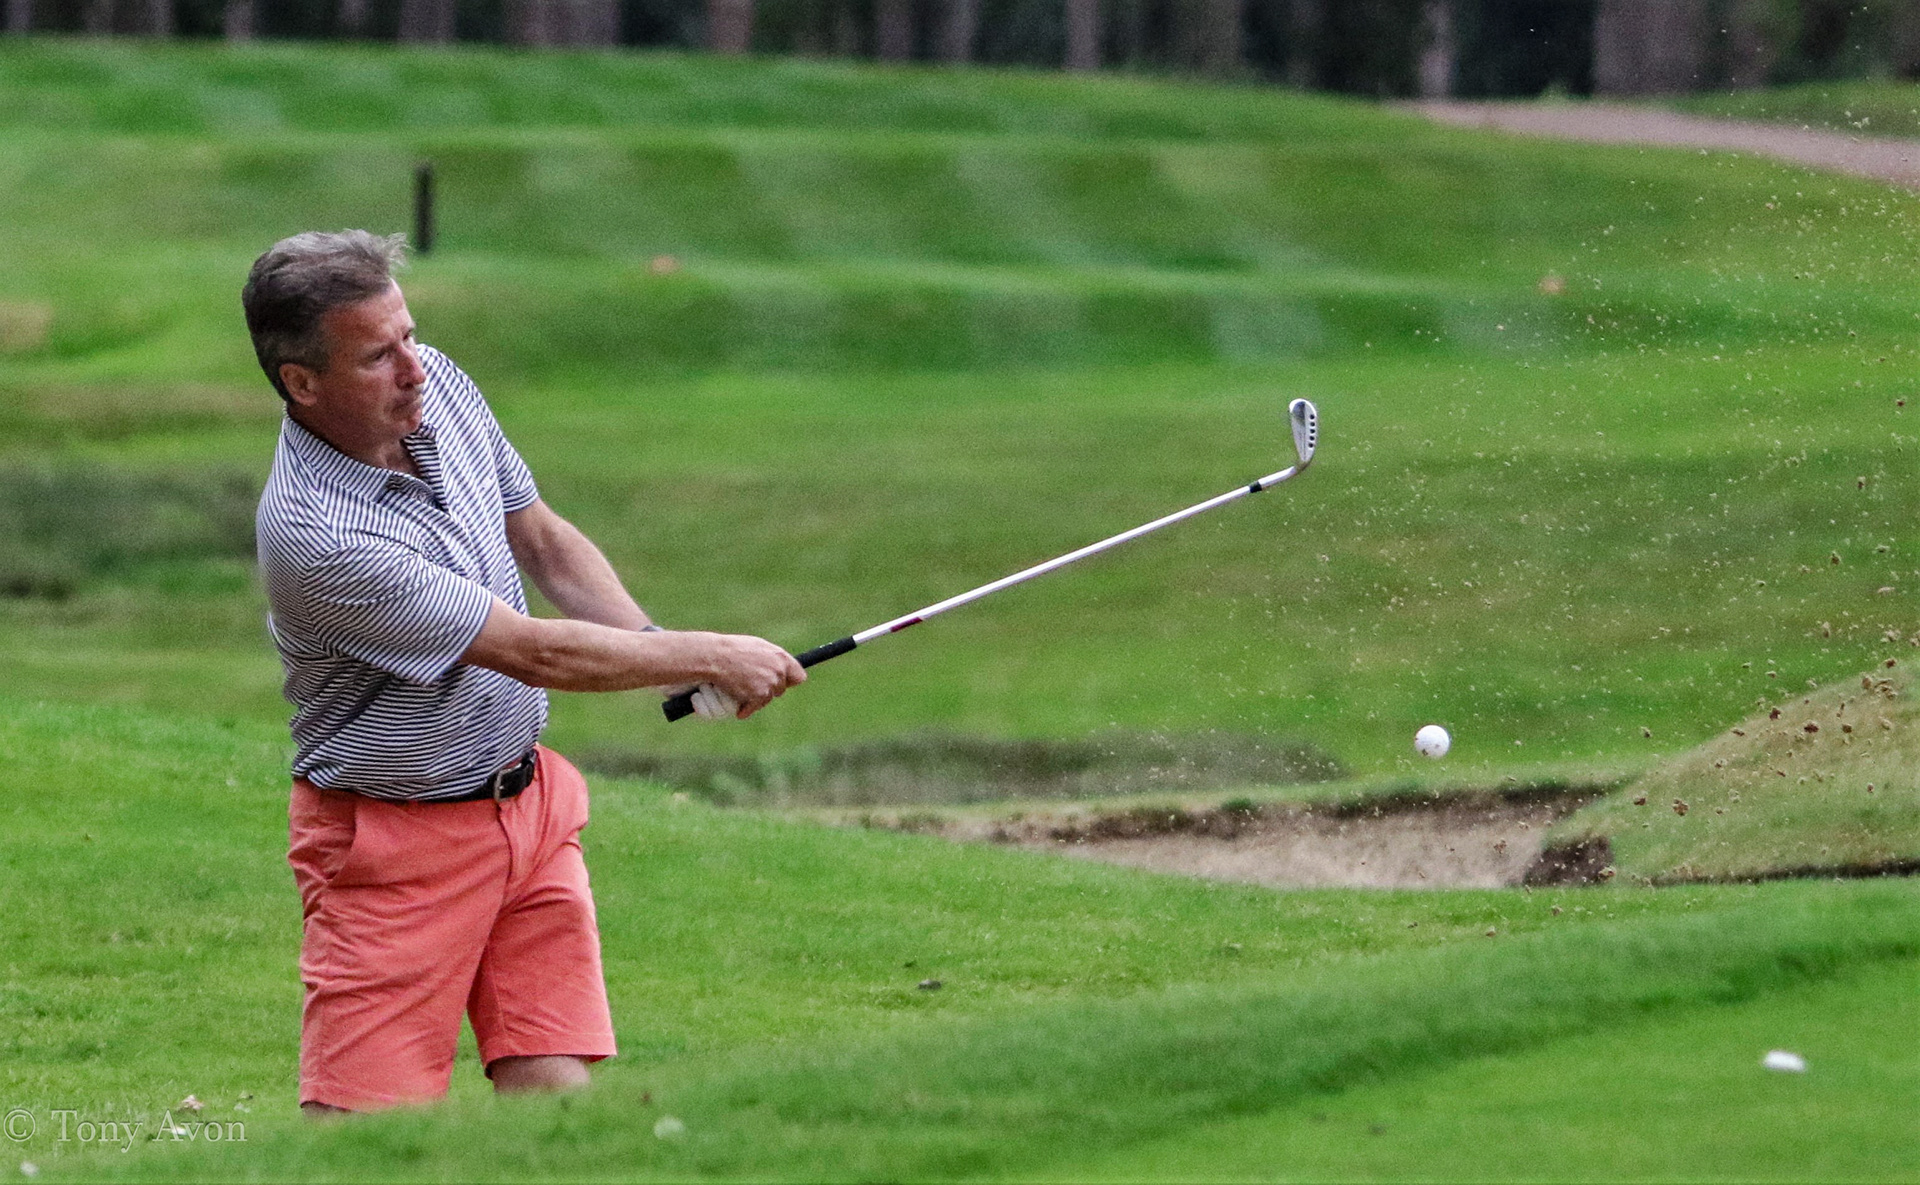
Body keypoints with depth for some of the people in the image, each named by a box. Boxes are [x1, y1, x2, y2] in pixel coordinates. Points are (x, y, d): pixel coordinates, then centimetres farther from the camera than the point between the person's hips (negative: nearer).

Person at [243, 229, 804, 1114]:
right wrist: (708, 658, -15)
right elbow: (537, 654, -23)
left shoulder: (438, 386, -3)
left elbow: (540, 539, 14)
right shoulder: (312, 534, -29)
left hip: (528, 800, 7)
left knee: (554, 1095, -4)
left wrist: (657, 645, -1)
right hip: (395, 836, -7)